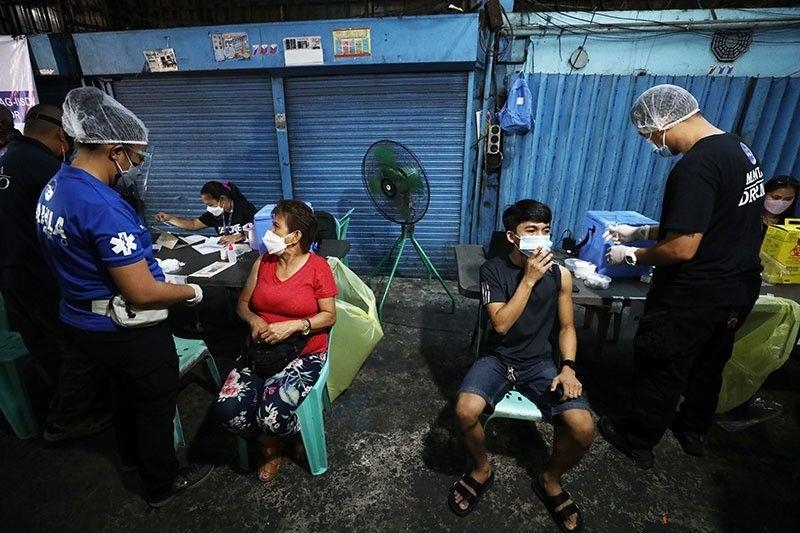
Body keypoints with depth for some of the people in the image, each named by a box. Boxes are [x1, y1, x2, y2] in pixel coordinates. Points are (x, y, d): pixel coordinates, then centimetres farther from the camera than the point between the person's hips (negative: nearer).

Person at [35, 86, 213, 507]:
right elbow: (142, 293, -29)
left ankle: (132, 453, 55)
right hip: (126, 331, -9)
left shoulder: (54, 188, 2)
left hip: (80, 322, 9)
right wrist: (192, 292, -14)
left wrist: (142, 260, 15)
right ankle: (162, 483, 35)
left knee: (126, 390, 30)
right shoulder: (104, 207, -29)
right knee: (156, 401, 13)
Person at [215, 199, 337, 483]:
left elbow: (329, 315, -6)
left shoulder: (317, 267, -9)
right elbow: (243, 303, 14)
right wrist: (254, 320, -9)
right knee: (228, 409, -18)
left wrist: (292, 326, -20)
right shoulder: (263, 263, 5)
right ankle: (271, 446, 15)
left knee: (272, 414, -27)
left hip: (304, 352, -4)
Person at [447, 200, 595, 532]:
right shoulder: (493, 270, -9)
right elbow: (501, 324, -18)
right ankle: (481, 470, 8)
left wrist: (568, 367, -9)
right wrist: (528, 279, -22)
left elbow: (566, 327, 7)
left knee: (584, 428, -20)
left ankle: (549, 480, 15)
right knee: (465, 411, -29)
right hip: (497, 358, -1)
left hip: (539, 362, 2)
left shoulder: (560, 275, -2)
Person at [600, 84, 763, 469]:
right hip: (738, 290, 9)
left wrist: (632, 256, -11)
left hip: (694, 296, -9)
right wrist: (641, 232, 10)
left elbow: (682, 249, -27)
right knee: (708, 365, 25)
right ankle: (693, 431, 47)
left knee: (660, 369, 9)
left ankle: (638, 441, 30)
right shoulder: (738, 149, 6)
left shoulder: (695, 167, -26)